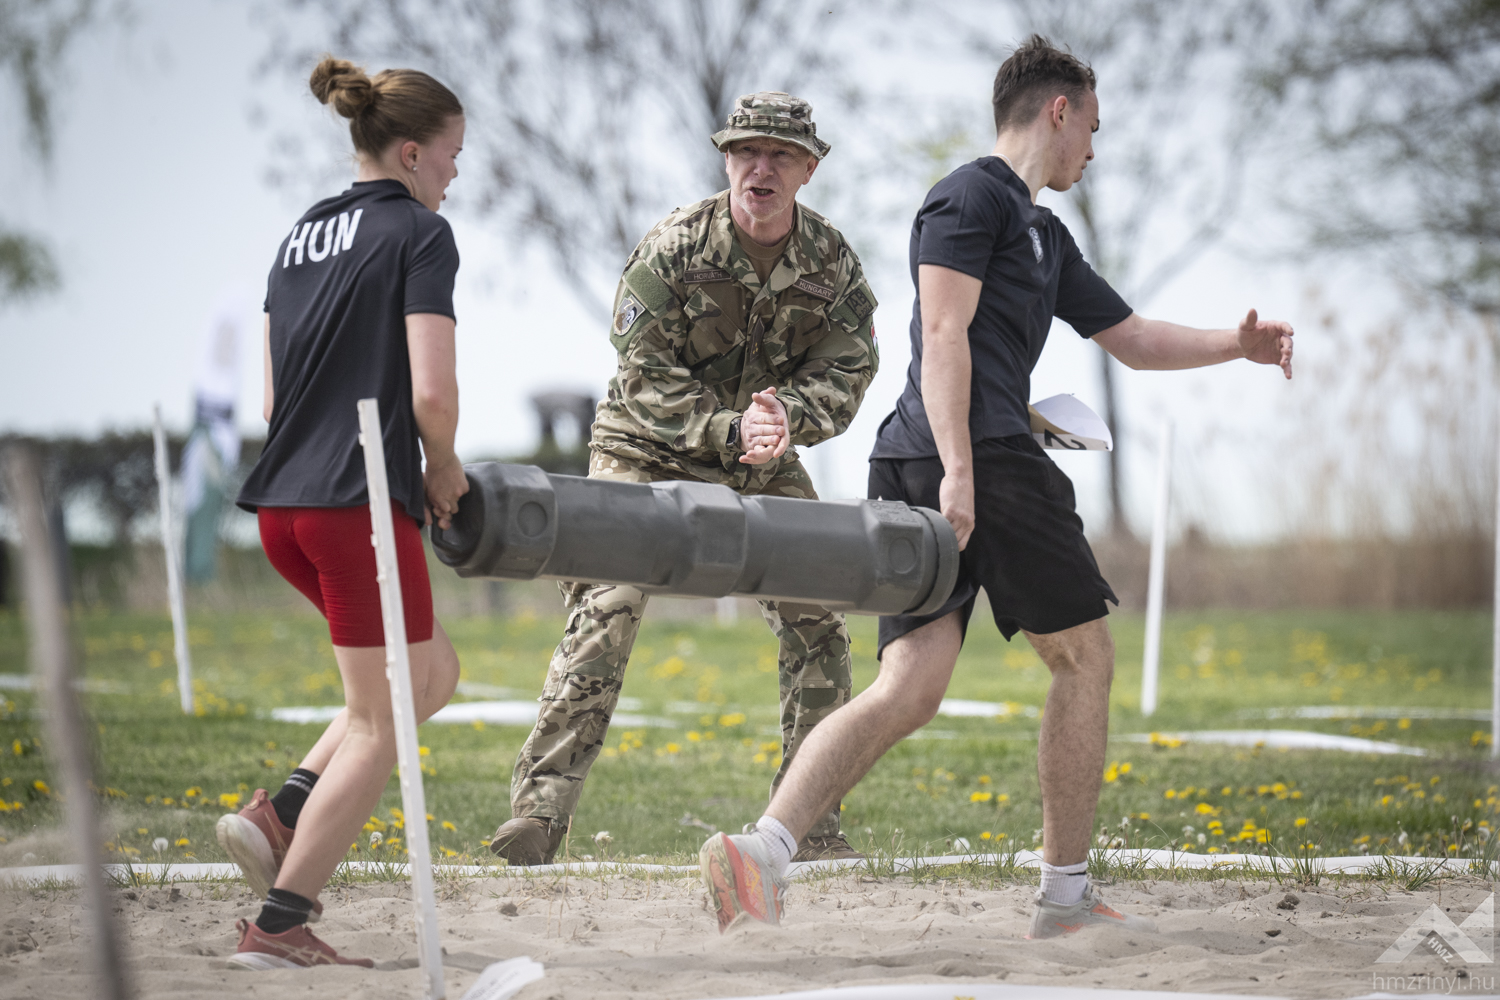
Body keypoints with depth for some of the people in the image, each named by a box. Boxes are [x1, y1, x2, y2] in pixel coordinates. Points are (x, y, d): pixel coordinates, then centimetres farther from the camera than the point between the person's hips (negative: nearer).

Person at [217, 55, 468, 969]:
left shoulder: (304, 236, 17)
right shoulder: (420, 234, -7)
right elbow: (432, 393, -17)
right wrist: (445, 468, 2)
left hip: (283, 504, 8)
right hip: (363, 503, -8)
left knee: (434, 671, 22)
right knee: (379, 725, 2)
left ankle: (280, 816, 8)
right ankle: (278, 926, -2)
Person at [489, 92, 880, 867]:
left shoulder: (832, 263, -8)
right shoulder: (673, 247, -18)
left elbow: (846, 374, -10)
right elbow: (644, 375, -19)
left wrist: (785, 414, -31)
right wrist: (728, 429, -33)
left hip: (762, 464, 4)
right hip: (648, 453, -4)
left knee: (815, 621, -2)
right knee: (606, 613, -18)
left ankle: (811, 820, 9)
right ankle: (539, 807, -18)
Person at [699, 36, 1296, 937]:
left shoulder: (1045, 236, 30)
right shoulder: (974, 195, -1)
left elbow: (1131, 337, 37)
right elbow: (943, 332, -12)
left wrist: (1235, 347, 24)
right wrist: (959, 470, -21)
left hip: (916, 467, 9)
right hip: (988, 458, -9)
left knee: (910, 690, -4)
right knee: (1085, 658, 2)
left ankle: (762, 849, -21)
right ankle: (1067, 894, 7)